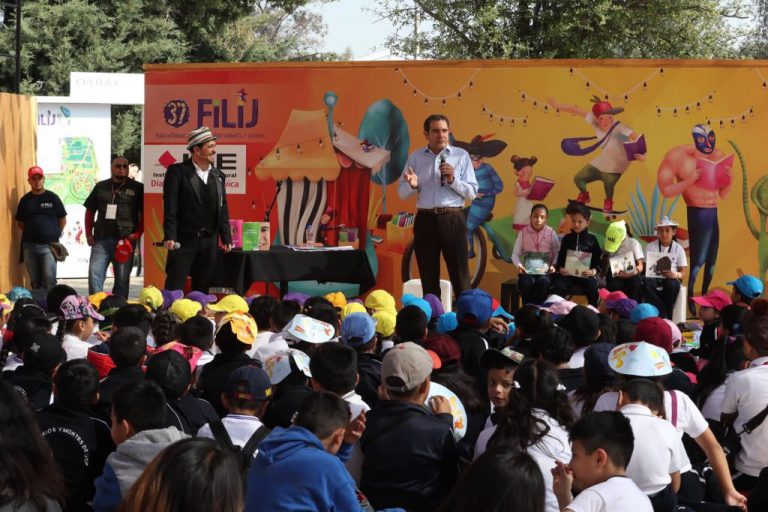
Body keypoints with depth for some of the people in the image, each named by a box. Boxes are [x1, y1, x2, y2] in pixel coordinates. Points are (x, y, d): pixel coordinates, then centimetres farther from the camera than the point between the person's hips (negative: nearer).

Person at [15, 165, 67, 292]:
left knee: (49, 279, -12)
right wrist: (31, 233, 5)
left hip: (49, 245, -3)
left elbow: (63, 220, 7)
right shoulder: (25, 200, 7)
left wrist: (55, 235, 2)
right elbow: (20, 222, 15)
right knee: (35, 281, 8)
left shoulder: (52, 198, 1)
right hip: (29, 245, 3)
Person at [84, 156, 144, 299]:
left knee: (122, 279, 4)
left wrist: (137, 233, -9)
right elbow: (90, 211, 18)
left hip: (125, 240, -2)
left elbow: (144, 214, 4)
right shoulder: (101, 187, 13)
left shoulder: (137, 188, 6)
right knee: (94, 274, -7)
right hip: (101, 239, 2)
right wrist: (88, 234, 8)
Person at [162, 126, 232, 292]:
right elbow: (170, 207, -10)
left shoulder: (217, 176, 12)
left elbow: (223, 210, 14)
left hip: (209, 242, 5)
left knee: (202, 290, 8)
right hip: (183, 241, -5)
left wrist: (226, 238, 7)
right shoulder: (177, 172, -4)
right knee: (174, 289, -4)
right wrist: (170, 237, -19)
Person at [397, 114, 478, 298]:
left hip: (453, 220, -2)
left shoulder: (461, 156, 3)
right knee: (428, 279, 9)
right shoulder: (415, 157, 8)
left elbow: (472, 192, 1)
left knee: (460, 277, -1)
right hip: (425, 220, 2)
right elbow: (401, 193, 10)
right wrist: (412, 185, -12)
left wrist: (453, 180, -14)